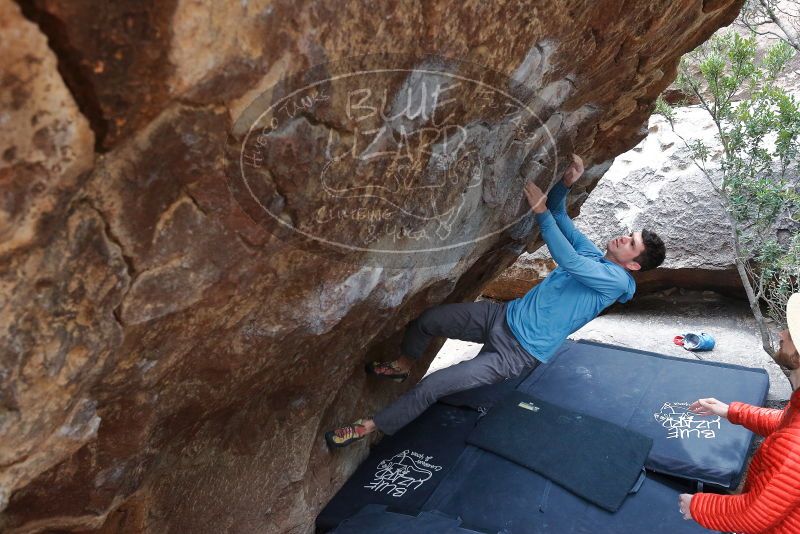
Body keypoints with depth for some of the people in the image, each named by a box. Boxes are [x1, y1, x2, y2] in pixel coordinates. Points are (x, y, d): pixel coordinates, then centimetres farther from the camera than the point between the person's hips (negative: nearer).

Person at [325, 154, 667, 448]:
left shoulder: (616, 281, -13)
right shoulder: (593, 255, 9)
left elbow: (567, 262, -26)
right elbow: (560, 216, 15)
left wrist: (541, 211, -26)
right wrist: (565, 183, -4)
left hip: (518, 354, -7)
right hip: (504, 317, 7)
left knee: (431, 387, -12)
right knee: (427, 319, -2)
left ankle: (371, 427, 8)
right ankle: (403, 366, 29)